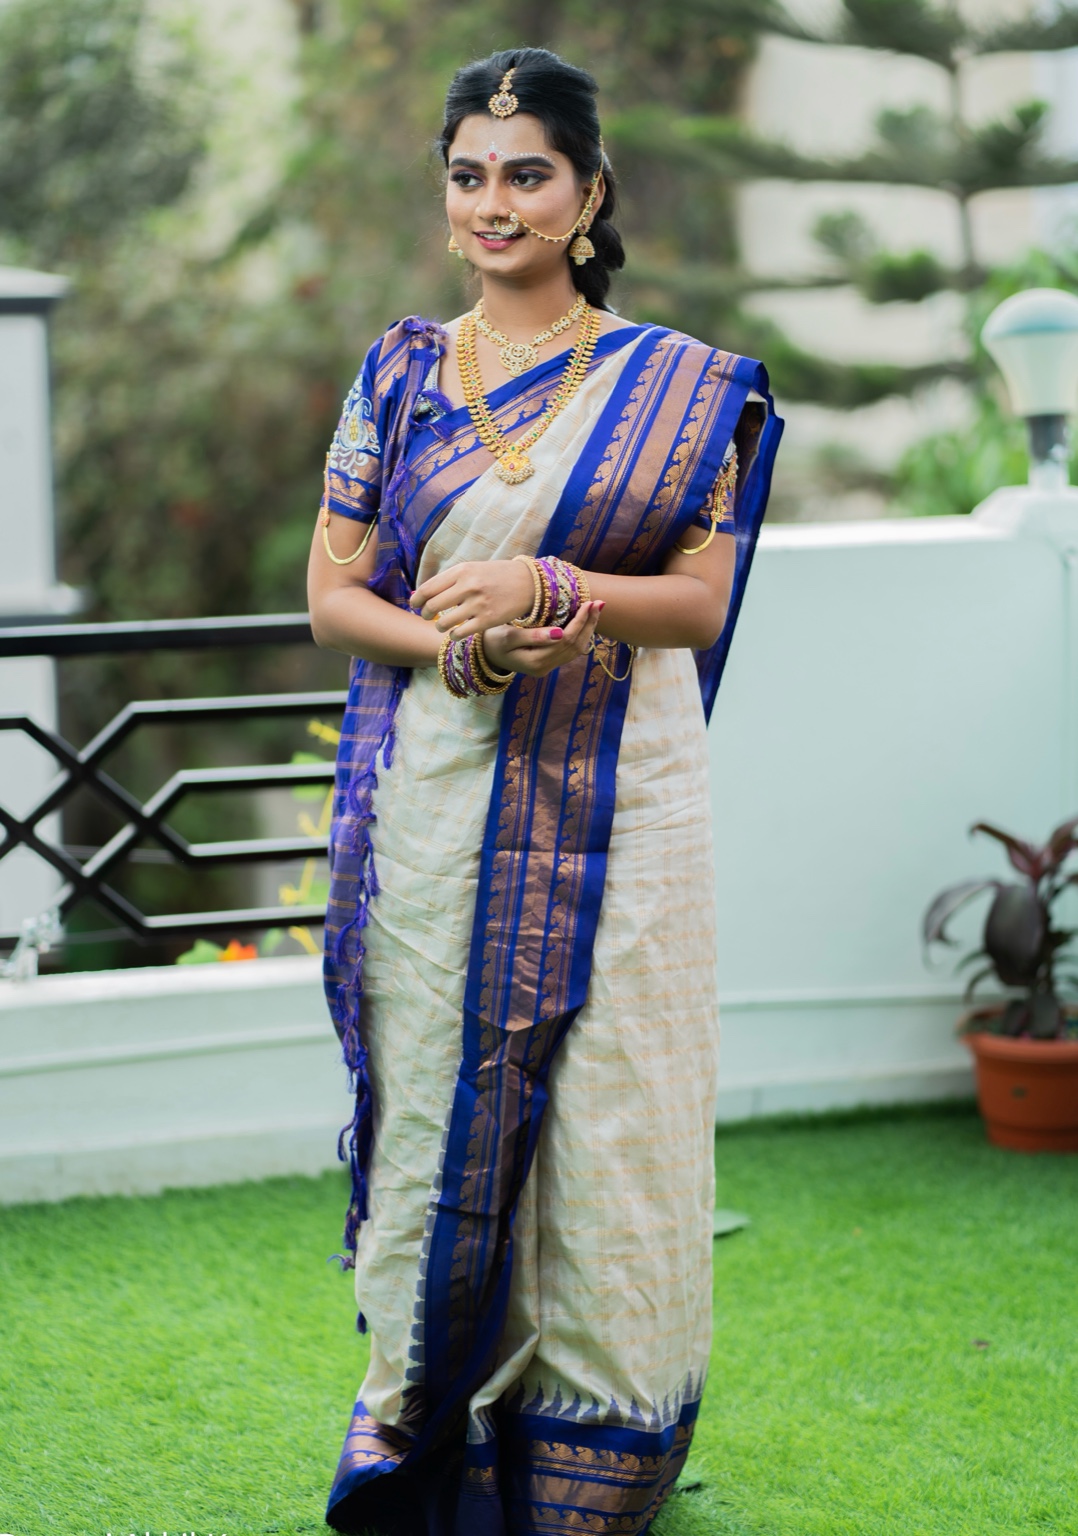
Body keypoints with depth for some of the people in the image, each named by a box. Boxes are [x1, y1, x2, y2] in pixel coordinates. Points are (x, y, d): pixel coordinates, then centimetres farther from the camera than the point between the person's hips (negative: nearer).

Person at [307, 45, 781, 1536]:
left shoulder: (678, 385, 4)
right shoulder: (398, 374, 9)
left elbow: (702, 596, -2)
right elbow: (332, 595, 6)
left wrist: (548, 589, -19)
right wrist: (457, 646, -13)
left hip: (617, 810, -1)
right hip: (436, 802, 1)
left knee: (608, 1125, -1)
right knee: (437, 1098, 2)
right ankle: (421, 1411, 16)